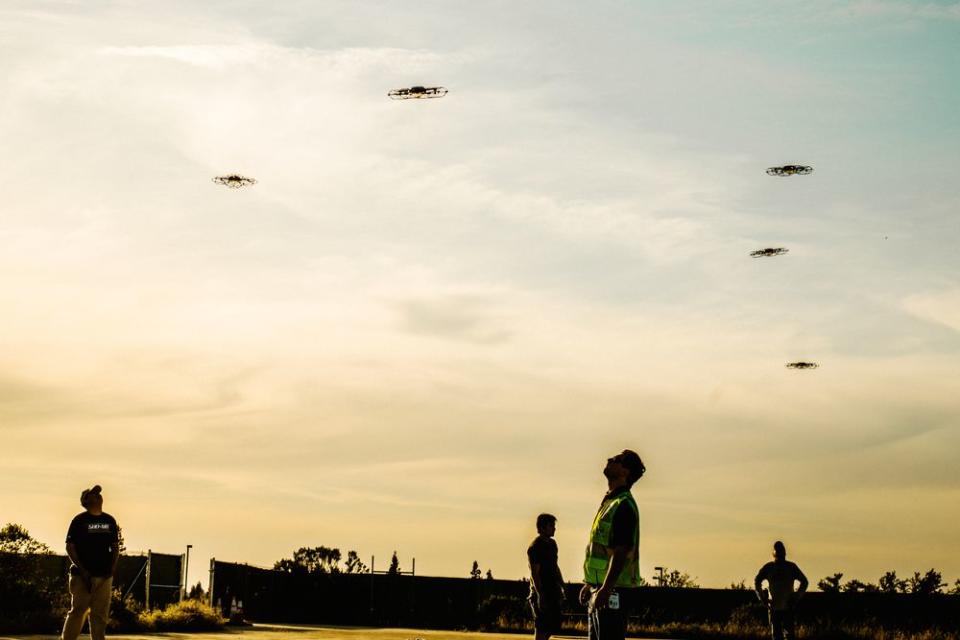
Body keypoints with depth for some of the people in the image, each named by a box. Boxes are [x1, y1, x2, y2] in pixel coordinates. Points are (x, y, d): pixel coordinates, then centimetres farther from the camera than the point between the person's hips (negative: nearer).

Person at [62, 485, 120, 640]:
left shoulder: (109, 521, 12)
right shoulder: (80, 520, -2)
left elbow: (115, 546, 18)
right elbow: (70, 547, -4)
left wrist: (113, 566, 2)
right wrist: (82, 570, -12)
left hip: (104, 575, 4)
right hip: (82, 575, -4)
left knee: (100, 615, 5)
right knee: (77, 611, -7)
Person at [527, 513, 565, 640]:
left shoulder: (552, 543, 13)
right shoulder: (535, 547, -14)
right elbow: (534, 573, -18)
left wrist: (562, 587, 18)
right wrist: (540, 595, -22)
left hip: (553, 592, 9)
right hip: (541, 593, -9)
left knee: (552, 627, 10)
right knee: (541, 629, -7)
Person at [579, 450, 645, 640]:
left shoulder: (624, 505, -14)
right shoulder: (609, 502, 17)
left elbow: (622, 552, -21)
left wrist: (605, 589, -26)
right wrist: (590, 584, 23)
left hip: (614, 590, -10)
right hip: (601, 588, 10)